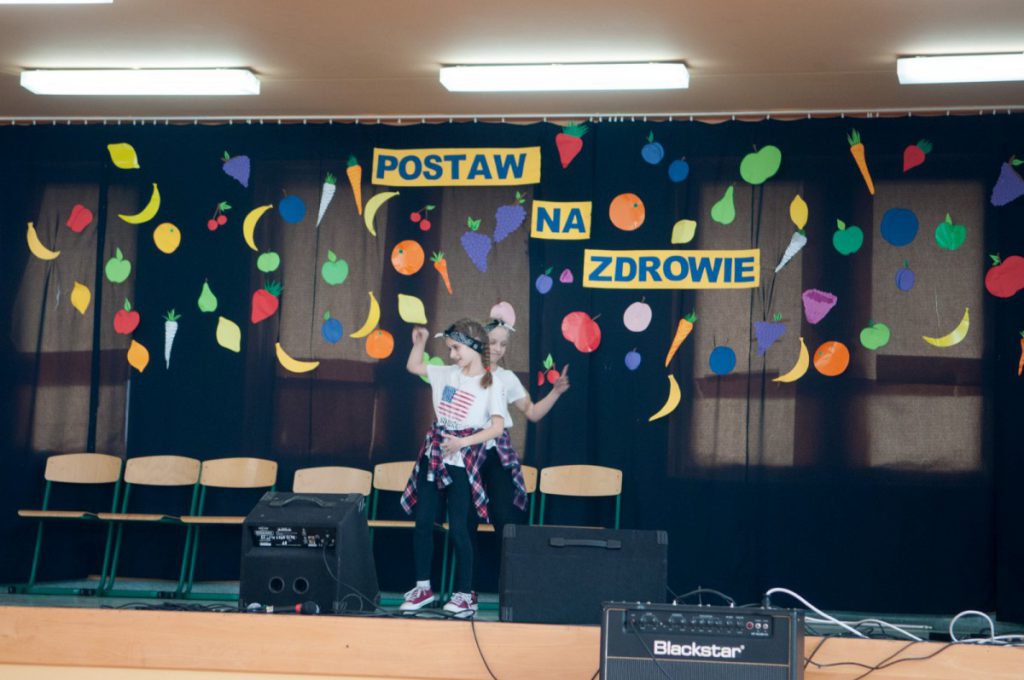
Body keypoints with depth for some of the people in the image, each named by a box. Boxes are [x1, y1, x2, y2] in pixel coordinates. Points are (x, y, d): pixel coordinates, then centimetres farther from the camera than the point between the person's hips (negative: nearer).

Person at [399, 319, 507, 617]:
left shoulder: (491, 385, -7)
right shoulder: (447, 374, 10)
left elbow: (497, 427, -13)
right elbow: (413, 367, 24)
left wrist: (464, 442, -22)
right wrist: (419, 341, 9)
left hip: (462, 462, -6)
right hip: (433, 456, 6)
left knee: (458, 528, -5)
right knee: (423, 522, 4)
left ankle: (464, 594, 3)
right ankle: (423, 587, 14)